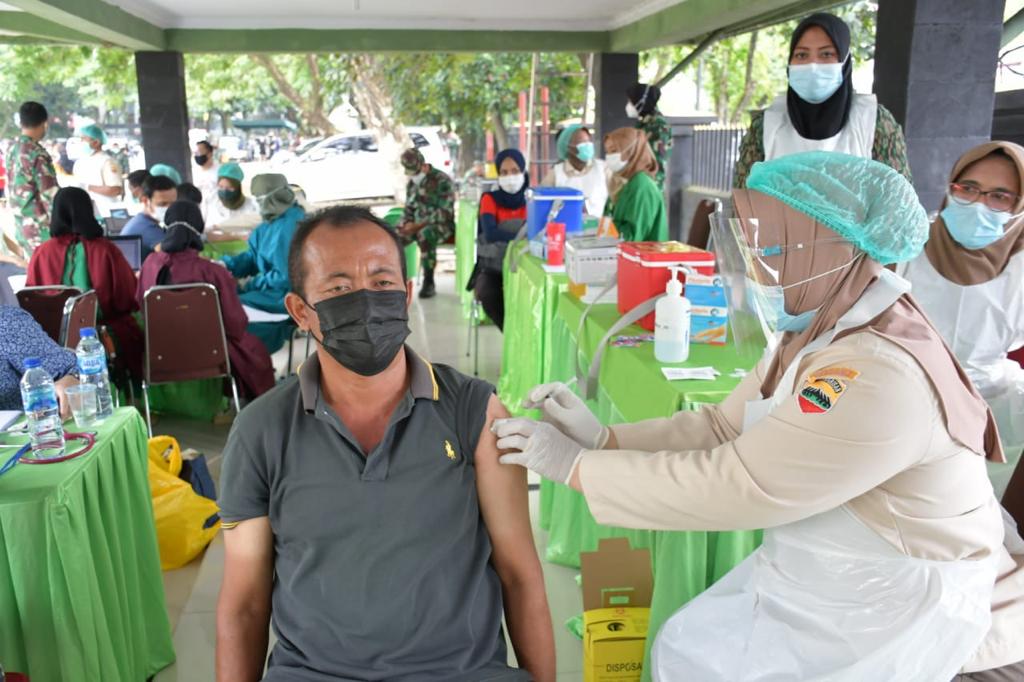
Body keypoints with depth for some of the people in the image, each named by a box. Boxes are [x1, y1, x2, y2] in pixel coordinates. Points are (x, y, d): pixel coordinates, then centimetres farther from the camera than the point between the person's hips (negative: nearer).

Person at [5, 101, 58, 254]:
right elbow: (50, 195, -18)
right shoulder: (38, 154, -17)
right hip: (41, 228, -9)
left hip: (22, 226, 9)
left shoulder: (12, 150, 9)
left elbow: (11, 190, 17)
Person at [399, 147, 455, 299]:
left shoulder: (442, 181, -11)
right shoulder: (412, 184, 12)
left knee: (425, 235, -40)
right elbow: (409, 208, 18)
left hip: (442, 225, -6)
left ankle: (429, 283, -32)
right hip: (418, 225, 6)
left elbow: (444, 214, -18)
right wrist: (407, 224, -5)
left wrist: (418, 225, -23)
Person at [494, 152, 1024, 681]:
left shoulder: (879, 377, -33)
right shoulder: (817, 332, 0)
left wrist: (576, 466, -25)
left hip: (888, 608, -8)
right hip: (817, 574, 8)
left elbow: (733, 484, -32)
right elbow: (723, 428, 0)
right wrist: (603, 436, -12)